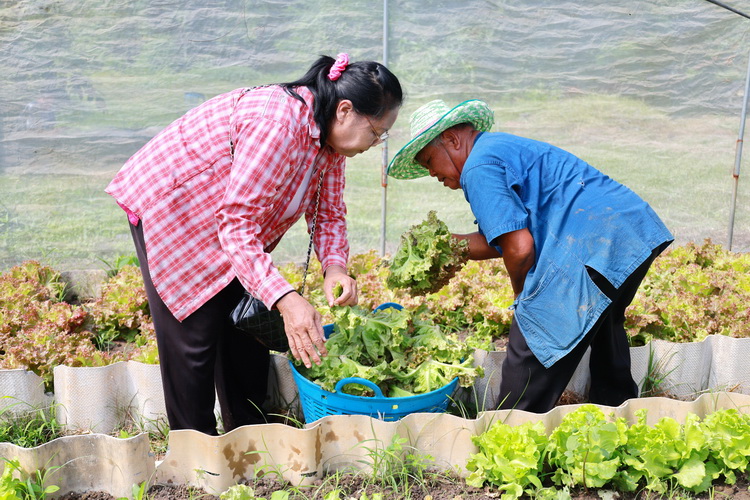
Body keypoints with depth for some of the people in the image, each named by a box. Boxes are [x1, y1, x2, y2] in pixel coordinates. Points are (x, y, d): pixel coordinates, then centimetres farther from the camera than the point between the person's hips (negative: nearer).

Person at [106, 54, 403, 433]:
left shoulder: (329, 134, -7)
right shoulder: (277, 125, -35)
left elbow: (328, 211, 0)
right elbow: (237, 223, -36)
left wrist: (334, 266, -20)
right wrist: (285, 299, -44)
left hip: (226, 220, 9)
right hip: (165, 205, -9)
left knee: (246, 329, 10)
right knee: (194, 338, -6)